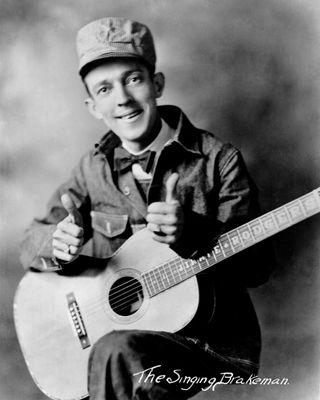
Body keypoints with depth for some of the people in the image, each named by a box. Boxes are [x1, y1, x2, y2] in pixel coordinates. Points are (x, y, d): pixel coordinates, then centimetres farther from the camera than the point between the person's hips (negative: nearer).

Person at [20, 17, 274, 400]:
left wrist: (192, 235, -25)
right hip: (130, 331, 4)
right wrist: (58, 243, -16)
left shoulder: (217, 161, -6)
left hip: (214, 339, -4)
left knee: (116, 353, -30)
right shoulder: (94, 168, 5)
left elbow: (257, 266, -8)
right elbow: (31, 243, 8)